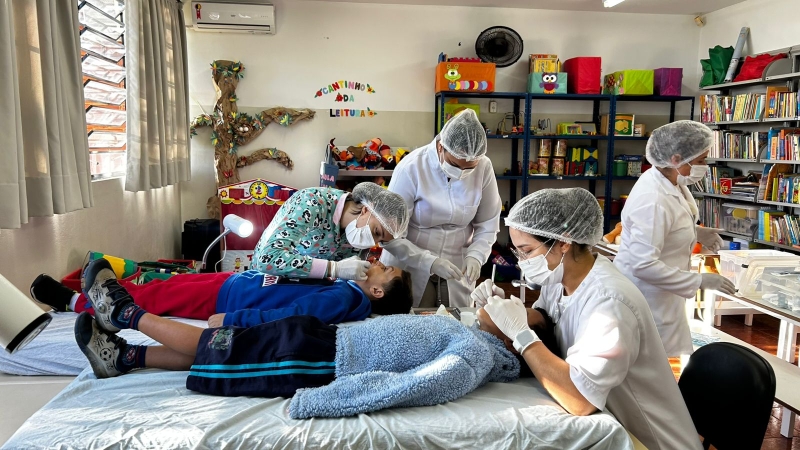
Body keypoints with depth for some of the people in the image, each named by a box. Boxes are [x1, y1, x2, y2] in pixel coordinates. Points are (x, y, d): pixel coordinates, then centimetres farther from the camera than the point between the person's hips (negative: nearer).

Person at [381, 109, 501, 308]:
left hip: (457, 270, 3)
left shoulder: (484, 168, -11)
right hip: (408, 269, -2)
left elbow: (487, 226, -1)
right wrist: (429, 262, -26)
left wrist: (475, 256, -18)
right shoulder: (411, 168, -21)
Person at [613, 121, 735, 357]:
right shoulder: (653, 200, -31)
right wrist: (700, 280, -27)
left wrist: (696, 233, 3)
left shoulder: (672, 181, -2)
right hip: (648, 296, -9)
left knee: (669, 359, 22)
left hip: (661, 293, 9)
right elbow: (643, 265, -33)